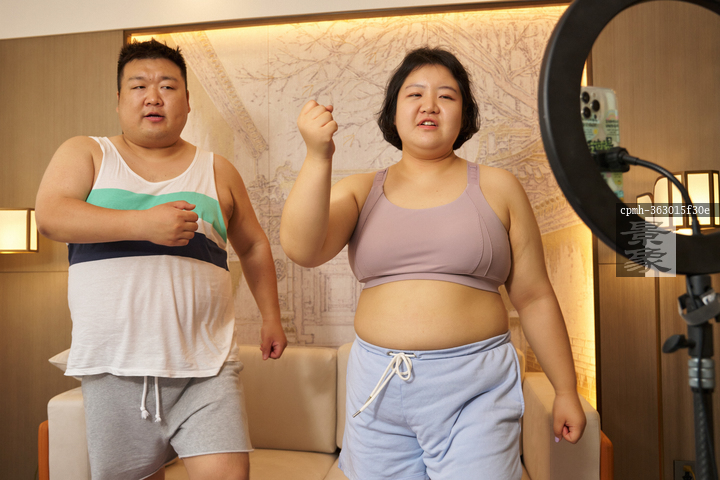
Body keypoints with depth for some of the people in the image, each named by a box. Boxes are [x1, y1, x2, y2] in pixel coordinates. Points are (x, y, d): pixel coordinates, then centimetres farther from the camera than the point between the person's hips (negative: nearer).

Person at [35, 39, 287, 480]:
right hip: (114, 365, 0)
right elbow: (51, 216, -9)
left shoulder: (217, 170, 12)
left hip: (205, 364, 0)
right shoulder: (84, 154, 9)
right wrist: (144, 223, -19)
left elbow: (254, 247, 19)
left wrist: (271, 317, 16)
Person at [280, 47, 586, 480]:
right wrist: (318, 157, -20)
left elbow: (534, 297, 4)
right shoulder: (361, 191, 6)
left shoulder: (497, 188, 3)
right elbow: (301, 249, -11)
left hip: (475, 388, -1)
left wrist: (566, 390, 6)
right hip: (378, 385, 2)